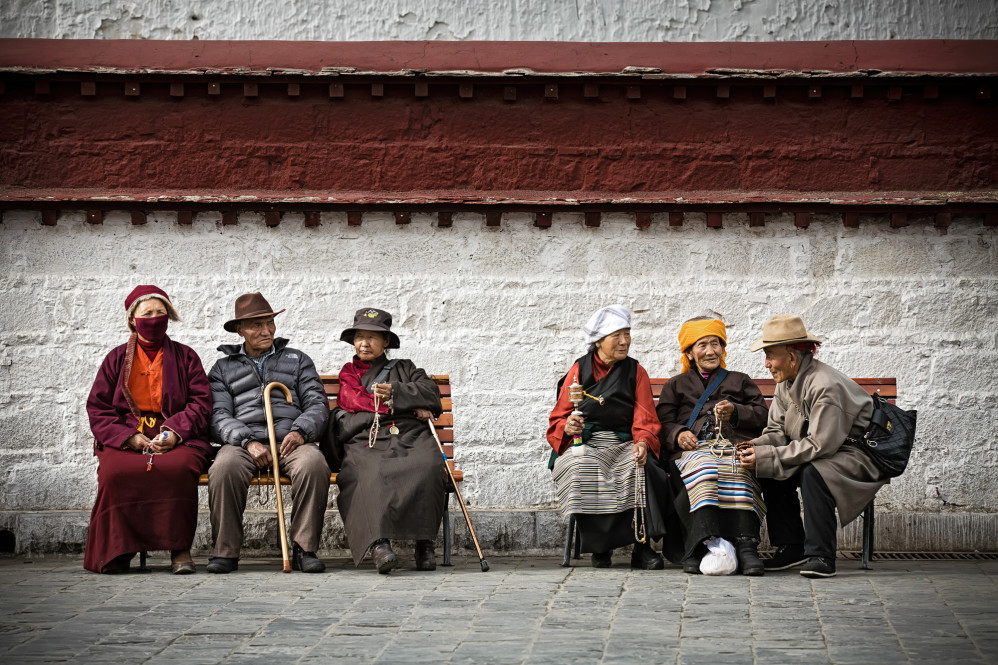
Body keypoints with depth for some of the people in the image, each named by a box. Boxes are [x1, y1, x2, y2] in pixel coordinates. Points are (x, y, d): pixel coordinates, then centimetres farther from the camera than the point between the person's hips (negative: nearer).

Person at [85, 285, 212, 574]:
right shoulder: (117, 358, 16)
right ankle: (117, 550, -20)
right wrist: (129, 437, -7)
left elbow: (201, 403, 8)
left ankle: (180, 549, -26)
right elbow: (98, 407, 10)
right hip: (124, 439, 1)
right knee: (115, 472, -35)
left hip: (176, 439, 0)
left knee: (177, 469, -37)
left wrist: (175, 432, -11)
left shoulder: (185, 357, 16)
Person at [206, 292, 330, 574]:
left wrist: (300, 432, -10)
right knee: (224, 469, -36)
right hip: (243, 442, 0)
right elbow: (219, 416, 7)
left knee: (314, 465, -35)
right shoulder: (224, 368, 21)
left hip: (291, 441, 0)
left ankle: (304, 548, -26)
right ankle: (225, 551, -24)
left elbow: (317, 404, 13)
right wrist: (248, 442, -12)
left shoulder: (298, 360, 24)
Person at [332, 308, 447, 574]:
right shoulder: (348, 373, 31)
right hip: (366, 442, 0)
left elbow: (431, 394, 11)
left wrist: (394, 393, -7)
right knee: (371, 474, -38)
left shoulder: (404, 369, 29)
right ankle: (379, 542, -54)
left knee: (427, 468, -36)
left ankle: (424, 542, -32)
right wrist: (411, 408, 6)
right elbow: (357, 402, 12)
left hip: (410, 438, 0)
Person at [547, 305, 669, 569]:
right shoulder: (579, 370, 9)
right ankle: (600, 547, -20)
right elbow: (558, 418, 8)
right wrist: (568, 426, -16)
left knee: (642, 469, -33)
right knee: (581, 471, -35)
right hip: (584, 444, 0)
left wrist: (642, 443, -20)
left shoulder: (636, 372, 11)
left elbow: (646, 421, 2)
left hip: (624, 445, 1)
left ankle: (642, 547, -27)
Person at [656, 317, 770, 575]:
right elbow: (663, 423, 17)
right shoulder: (676, 385, 32)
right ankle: (698, 547, -52)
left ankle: (746, 546, -51)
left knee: (738, 470, -38)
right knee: (703, 469, -39)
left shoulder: (740, 381, 33)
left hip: (734, 446, 0)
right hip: (693, 450, 0)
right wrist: (678, 434, -6)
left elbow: (762, 416, 17)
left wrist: (735, 412, -3)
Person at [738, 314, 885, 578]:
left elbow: (820, 445, -30)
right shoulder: (786, 384, 4)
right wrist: (755, 446, -16)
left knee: (813, 473, -34)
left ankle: (820, 556, -27)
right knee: (772, 472, -6)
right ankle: (791, 547, 3)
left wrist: (766, 457, -29)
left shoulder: (826, 386, -26)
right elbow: (778, 431, 7)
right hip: (823, 455, 9)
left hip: (857, 456, -9)